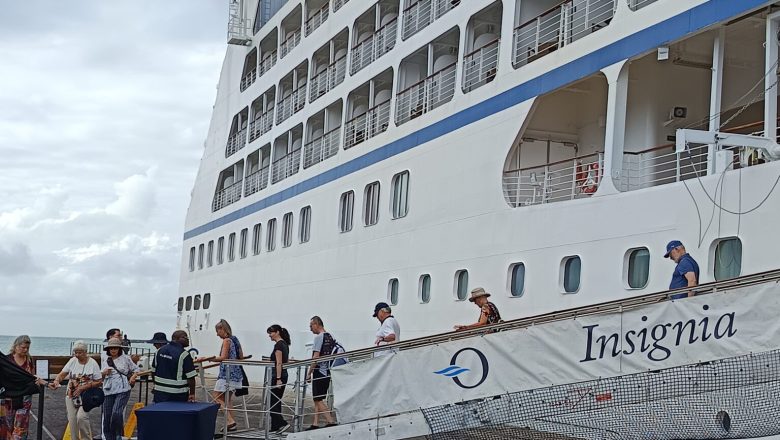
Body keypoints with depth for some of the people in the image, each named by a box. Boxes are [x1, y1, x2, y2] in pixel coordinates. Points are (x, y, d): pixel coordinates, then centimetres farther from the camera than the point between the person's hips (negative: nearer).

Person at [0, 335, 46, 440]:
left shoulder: (29, 360, 6)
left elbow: (33, 378, 12)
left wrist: (46, 383, -6)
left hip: (24, 399, 2)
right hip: (9, 399, -2)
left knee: (21, 427, 0)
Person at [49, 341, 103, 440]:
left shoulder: (93, 364, -8)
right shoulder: (72, 361, 1)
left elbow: (99, 382, -8)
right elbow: (62, 374, -3)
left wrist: (83, 387, -18)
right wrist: (56, 381, -25)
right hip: (71, 396, 4)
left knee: (81, 417, -22)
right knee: (72, 421, 2)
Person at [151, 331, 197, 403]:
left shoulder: (159, 351, 6)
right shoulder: (184, 355, -15)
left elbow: (154, 371, 14)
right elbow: (190, 377, -16)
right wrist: (192, 394, -7)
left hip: (160, 392, 6)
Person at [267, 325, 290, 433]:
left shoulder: (278, 345, -15)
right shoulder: (285, 344, 14)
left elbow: (279, 363, -20)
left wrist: (278, 379, -23)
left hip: (277, 376, -10)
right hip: (284, 375, 10)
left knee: (272, 402, -5)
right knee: (276, 402, 12)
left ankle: (283, 424, -13)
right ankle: (275, 426, 15)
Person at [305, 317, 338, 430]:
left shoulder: (319, 337, -11)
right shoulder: (331, 337, 15)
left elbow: (316, 357, -17)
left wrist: (309, 373, -12)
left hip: (319, 371, -9)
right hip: (327, 372, 9)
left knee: (318, 399, -7)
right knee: (317, 399, 12)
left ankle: (331, 422, -15)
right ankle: (315, 424, 11)